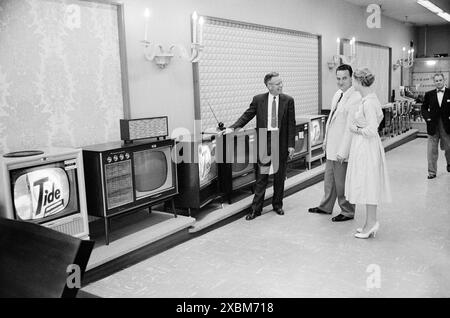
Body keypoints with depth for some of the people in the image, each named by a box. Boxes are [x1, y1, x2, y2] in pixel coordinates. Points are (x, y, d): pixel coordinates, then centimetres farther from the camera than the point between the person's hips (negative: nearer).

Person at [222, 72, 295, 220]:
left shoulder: (288, 100, 1)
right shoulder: (258, 100, 1)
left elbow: (291, 124, 0)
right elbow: (247, 115, 1)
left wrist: (291, 144, -4)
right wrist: (233, 127, -13)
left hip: (281, 142, 1)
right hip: (264, 141, -1)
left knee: (279, 176, 11)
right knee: (261, 177, 3)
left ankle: (277, 204, 28)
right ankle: (256, 208, 10)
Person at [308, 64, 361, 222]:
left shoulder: (355, 98, -19)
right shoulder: (338, 94, 9)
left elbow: (350, 128, -22)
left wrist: (343, 152, -23)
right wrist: (326, 140, 19)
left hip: (342, 149, -9)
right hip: (332, 146, 9)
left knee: (342, 182, 4)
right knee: (329, 178, 21)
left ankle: (347, 212, 22)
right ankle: (326, 207, 38)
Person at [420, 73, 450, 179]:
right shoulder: (429, 94, 5)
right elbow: (424, 108, 10)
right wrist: (427, 117, -5)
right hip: (433, 126, 1)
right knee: (432, 150, 0)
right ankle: (432, 172, 7)